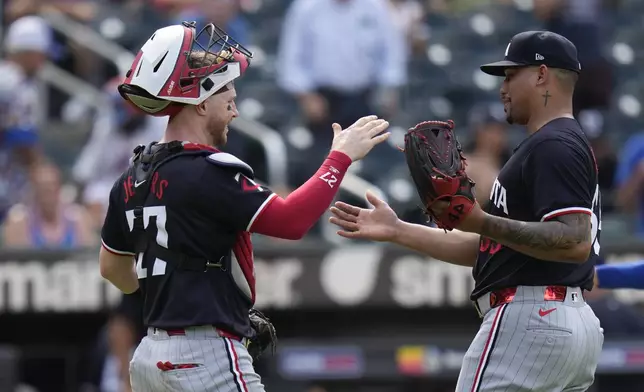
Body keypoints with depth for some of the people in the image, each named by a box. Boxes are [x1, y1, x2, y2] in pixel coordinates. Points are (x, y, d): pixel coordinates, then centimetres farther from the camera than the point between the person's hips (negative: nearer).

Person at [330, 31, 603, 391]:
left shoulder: (553, 146, -10)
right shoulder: (560, 145, 24)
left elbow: (576, 242, -23)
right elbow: (487, 248, 24)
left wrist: (483, 223, -28)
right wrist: (397, 231, 22)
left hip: (529, 321, -11)